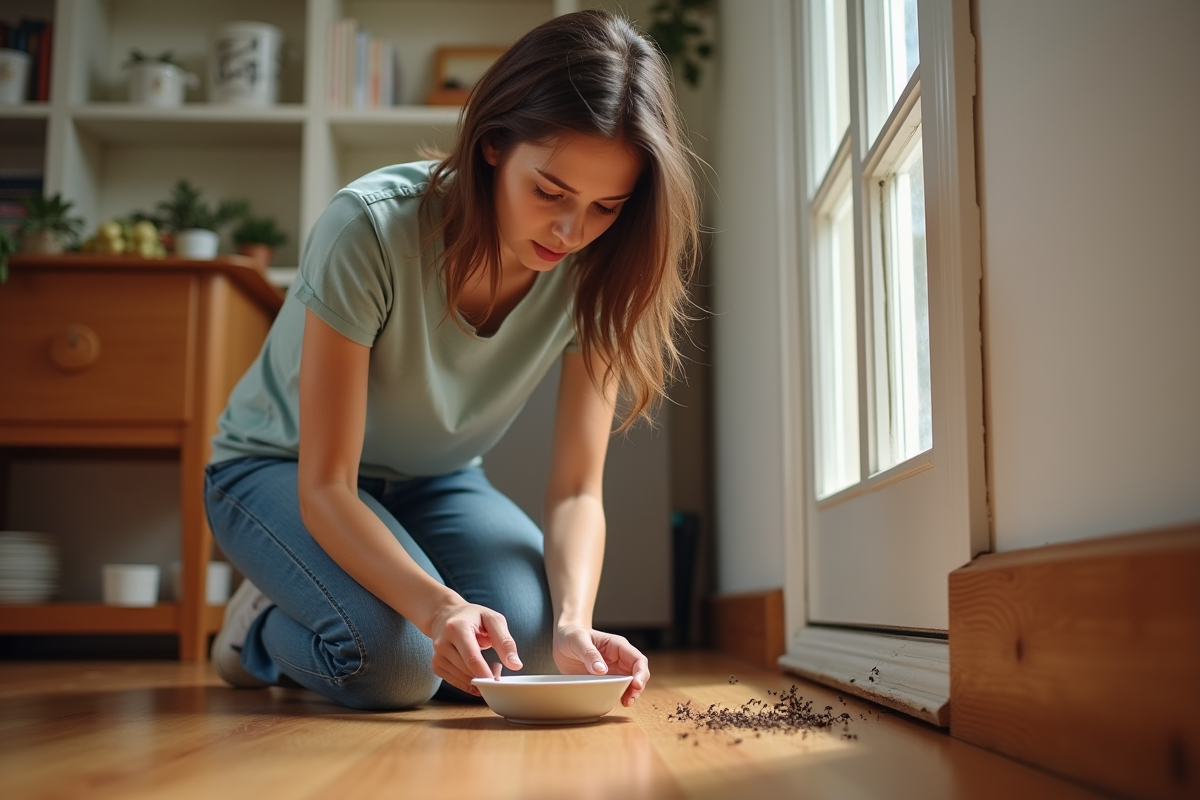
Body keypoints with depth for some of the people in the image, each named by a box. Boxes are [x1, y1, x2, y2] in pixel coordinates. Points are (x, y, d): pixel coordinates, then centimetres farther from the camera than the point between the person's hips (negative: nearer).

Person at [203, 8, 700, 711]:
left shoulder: (595, 275, -20)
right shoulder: (371, 231, -33)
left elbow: (576, 490, -20)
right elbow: (324, 487, -31)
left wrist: (574, 624, -39)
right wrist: (436, 605, -48)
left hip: (434, 481, 5)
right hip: (283, 468, -4)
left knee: (534, 641, -21)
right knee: (397, 658, -30)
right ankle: (264, 626, 5)